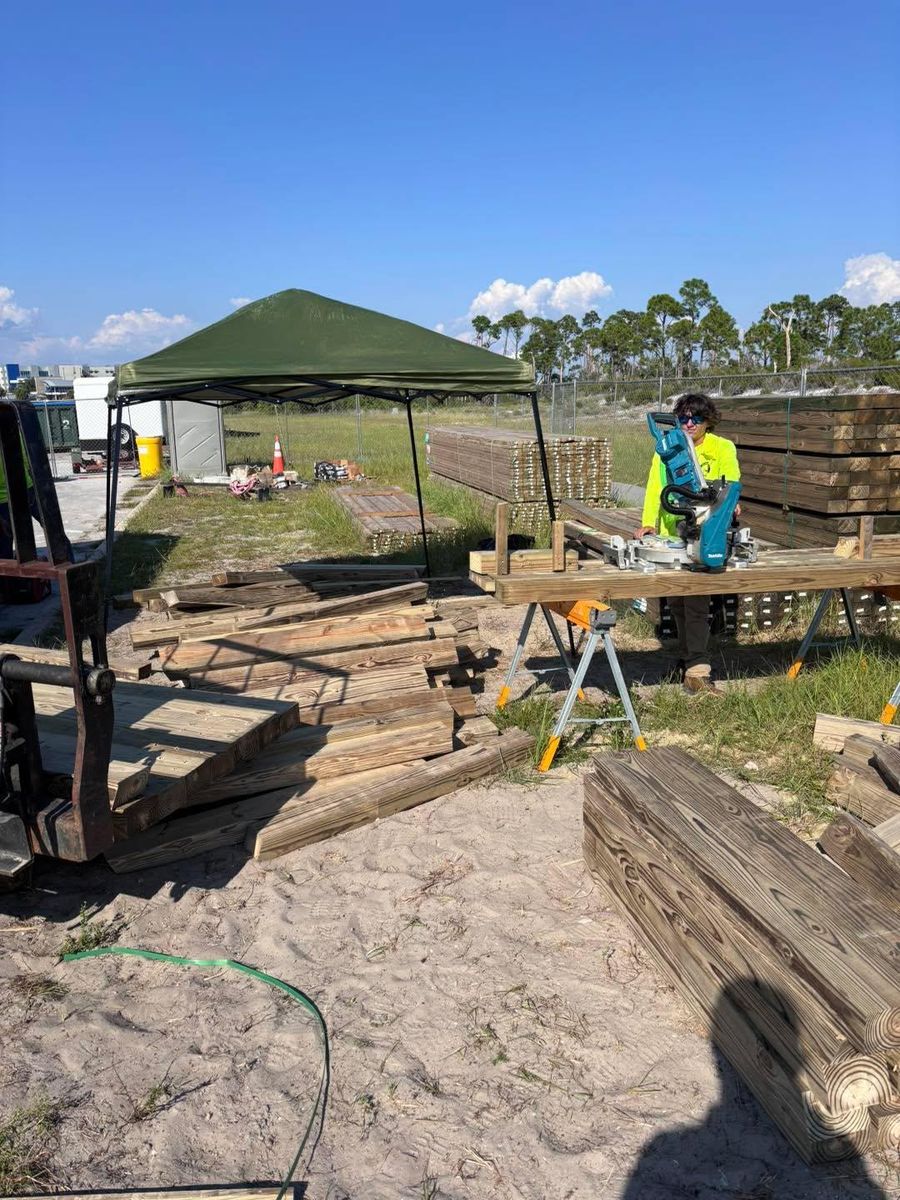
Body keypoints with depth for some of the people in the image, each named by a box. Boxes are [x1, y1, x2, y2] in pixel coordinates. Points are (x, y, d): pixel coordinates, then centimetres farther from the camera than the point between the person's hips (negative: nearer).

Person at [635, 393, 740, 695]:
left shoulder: (723, 449, 0)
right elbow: (655, 488, -3)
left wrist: (730, 504, -33)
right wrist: (649, 523, -17)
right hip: (671, 535, 3)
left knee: (696, 601, -13)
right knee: (677, 602, 11)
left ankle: (696, 670, -11)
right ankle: (690, 659, 29)